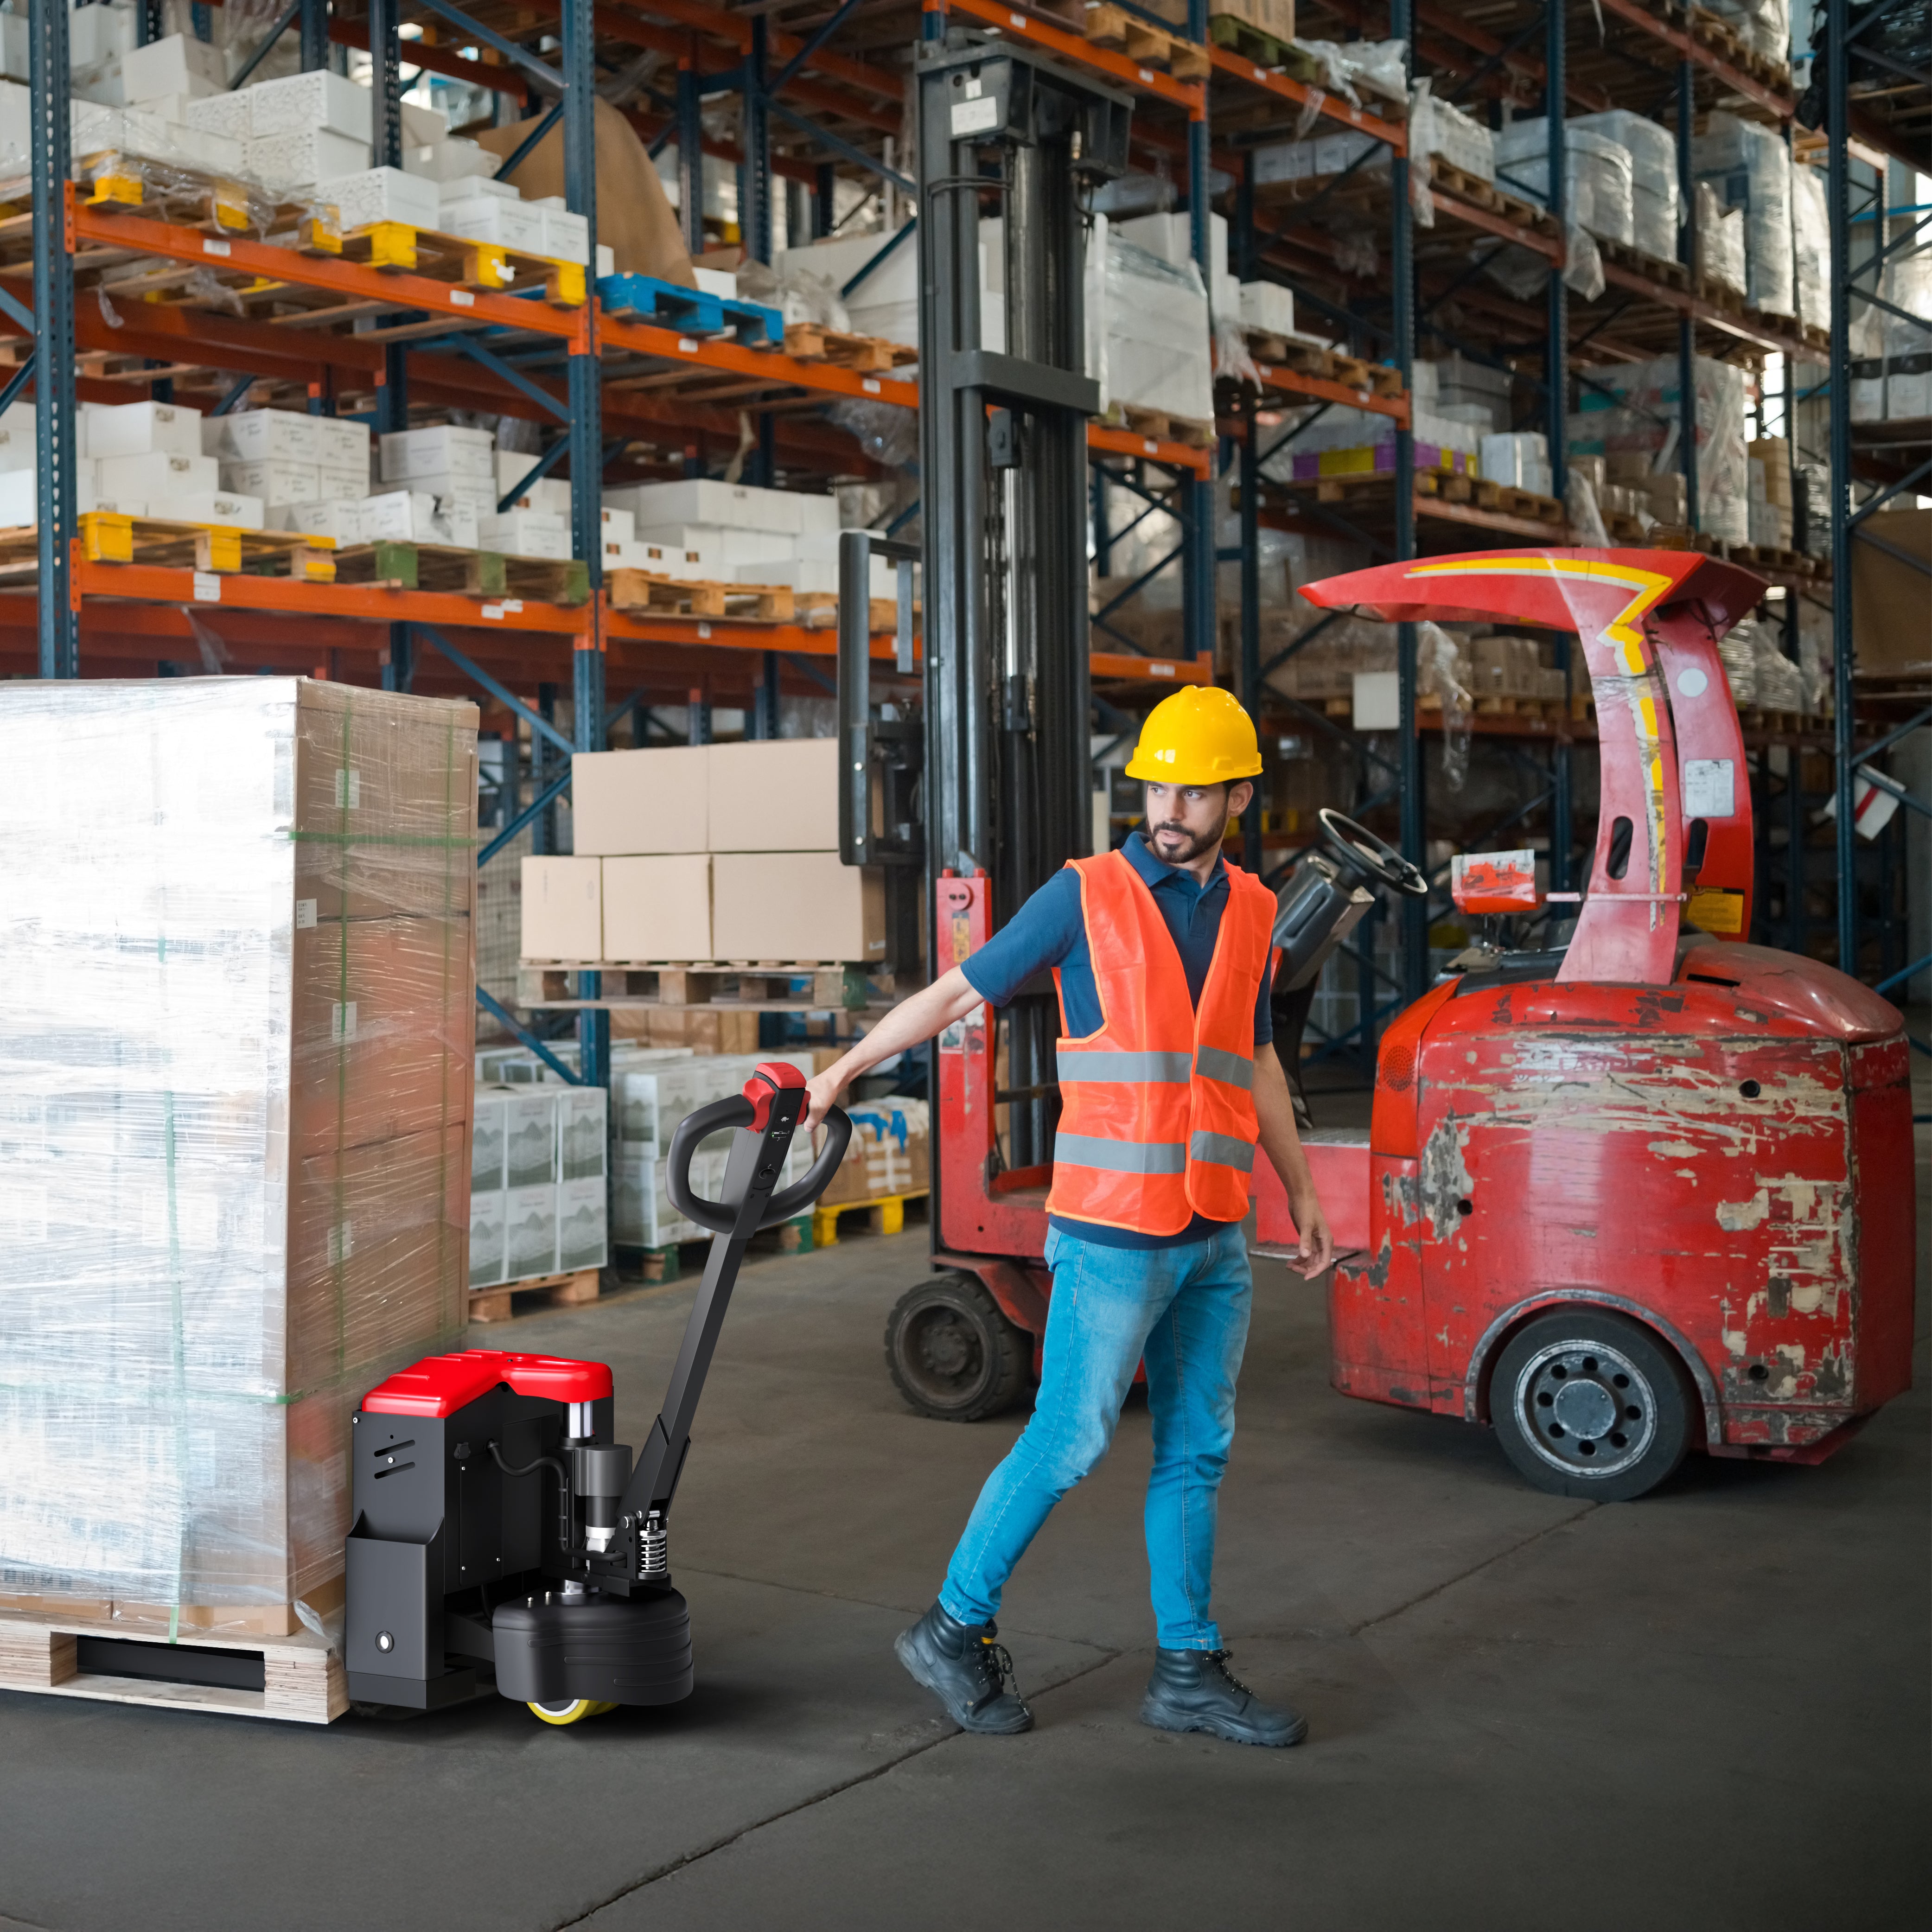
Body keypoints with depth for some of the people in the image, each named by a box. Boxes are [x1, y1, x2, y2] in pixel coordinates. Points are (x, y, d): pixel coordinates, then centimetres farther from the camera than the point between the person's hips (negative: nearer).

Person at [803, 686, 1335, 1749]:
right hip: (1113, 1231, -6)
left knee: (1196, 1450, 9)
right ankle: (955, 1629, 13)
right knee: (1069, 1439, -2)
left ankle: (1188, 1671, 18)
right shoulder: (1086, 894, -5)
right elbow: (957, 991, -1)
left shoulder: (1247, 910, 11)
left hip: (1216, 1237, 6)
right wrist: (839, 1073, -1)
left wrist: (1301, 1190, 21)